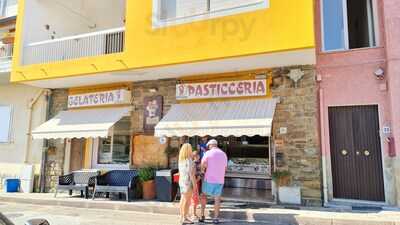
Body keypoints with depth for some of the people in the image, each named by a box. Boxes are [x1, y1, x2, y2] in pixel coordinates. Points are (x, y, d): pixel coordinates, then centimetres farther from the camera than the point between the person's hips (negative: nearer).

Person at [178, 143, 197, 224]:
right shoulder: (189, 160, -17)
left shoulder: (181, 160, 8)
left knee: (183, 200, 13)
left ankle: (182, 217, 20)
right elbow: (191, 173, -20)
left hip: (182, 181, 9)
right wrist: (194, 184, -16)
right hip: (188, 182, -8)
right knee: (187, 201, -3)